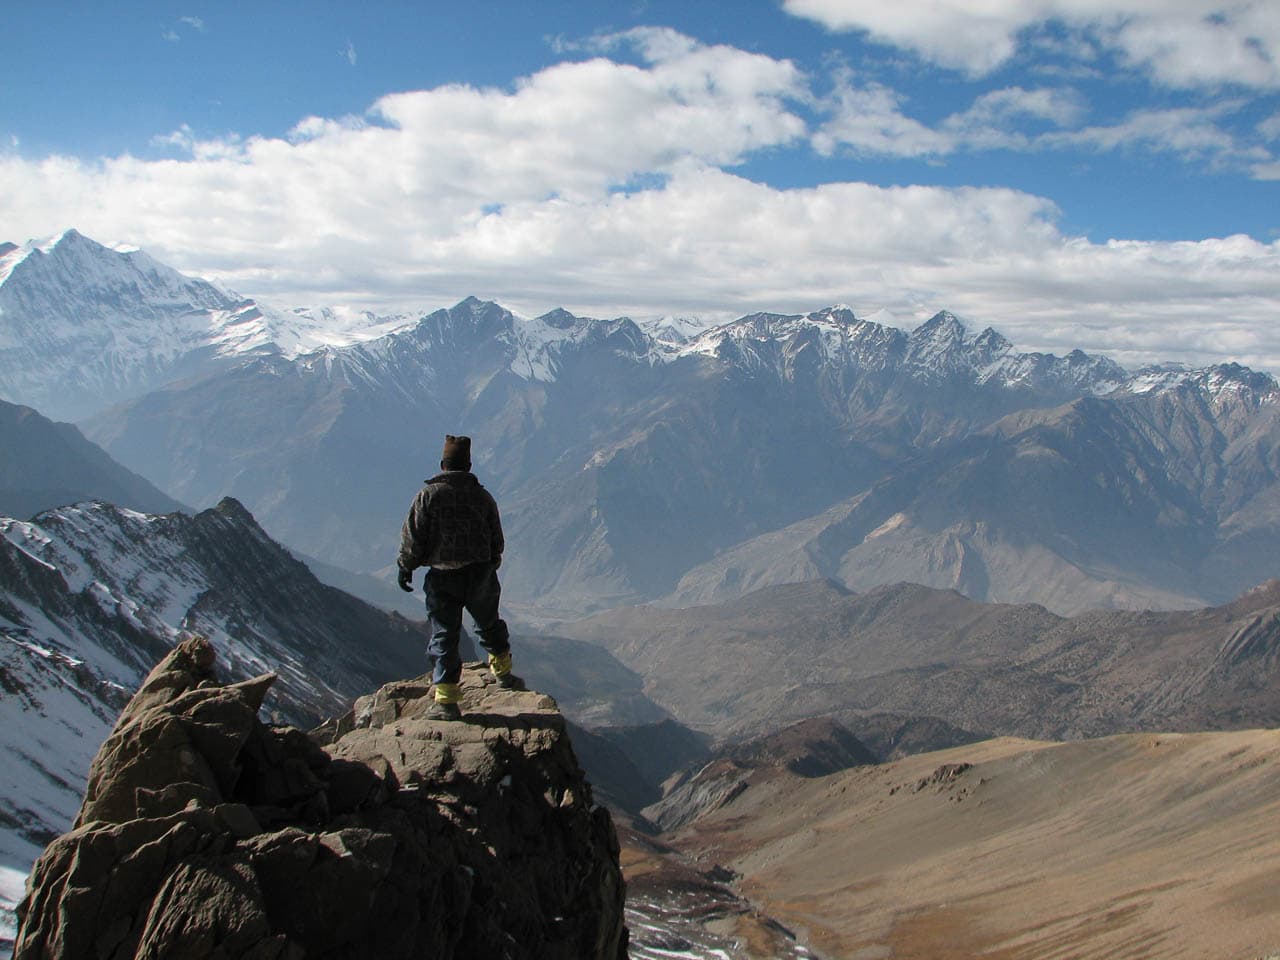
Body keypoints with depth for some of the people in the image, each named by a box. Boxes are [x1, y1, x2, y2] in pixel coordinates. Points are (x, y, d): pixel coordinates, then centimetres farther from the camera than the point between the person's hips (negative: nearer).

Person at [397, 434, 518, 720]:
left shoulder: (428, 495, -7)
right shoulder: (483, 496, 3)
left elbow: (413, 536, -8)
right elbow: (497, 540, 9)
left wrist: (406, 567, 6)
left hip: (443, 578, -3)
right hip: (481, 574, 3)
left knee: (444, 637, 2)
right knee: (489, 625, 24)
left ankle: (446, 701, 0)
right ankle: (503, 673, 40)